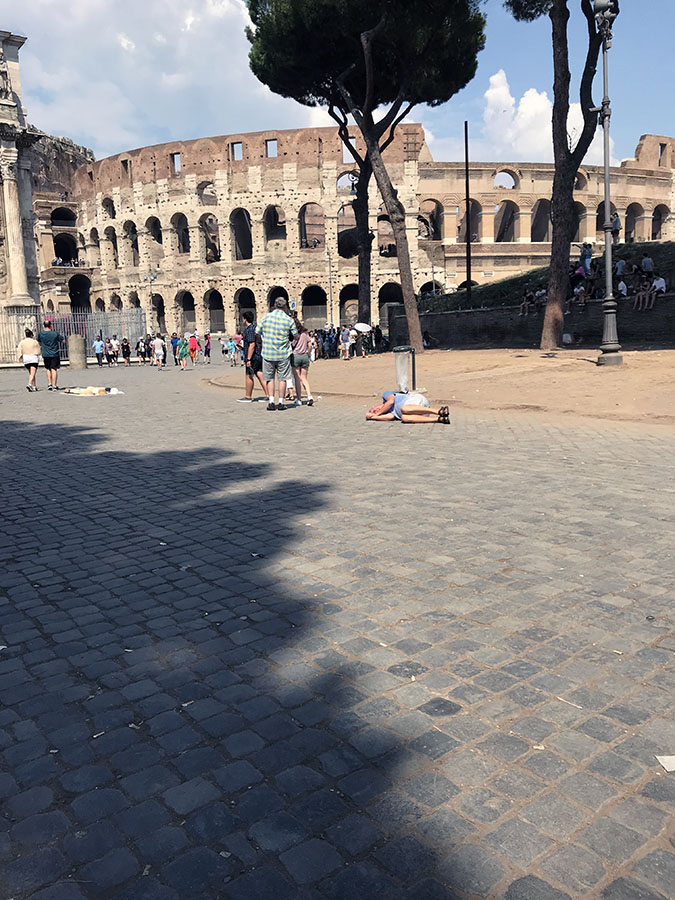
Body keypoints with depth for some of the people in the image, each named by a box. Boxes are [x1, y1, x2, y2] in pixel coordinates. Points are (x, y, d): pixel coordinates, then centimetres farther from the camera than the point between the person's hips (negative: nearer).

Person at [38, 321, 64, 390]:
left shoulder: (41, 334, -3)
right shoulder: (55, 333, -7)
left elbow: (39, 342, 13)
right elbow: (63, 341, 3)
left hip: (45, 354, 1)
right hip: (55, 354, -1)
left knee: (48, 369, 18)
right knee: (54, 369, 0)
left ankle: (49, 384, 12)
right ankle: (54, 386, -2)